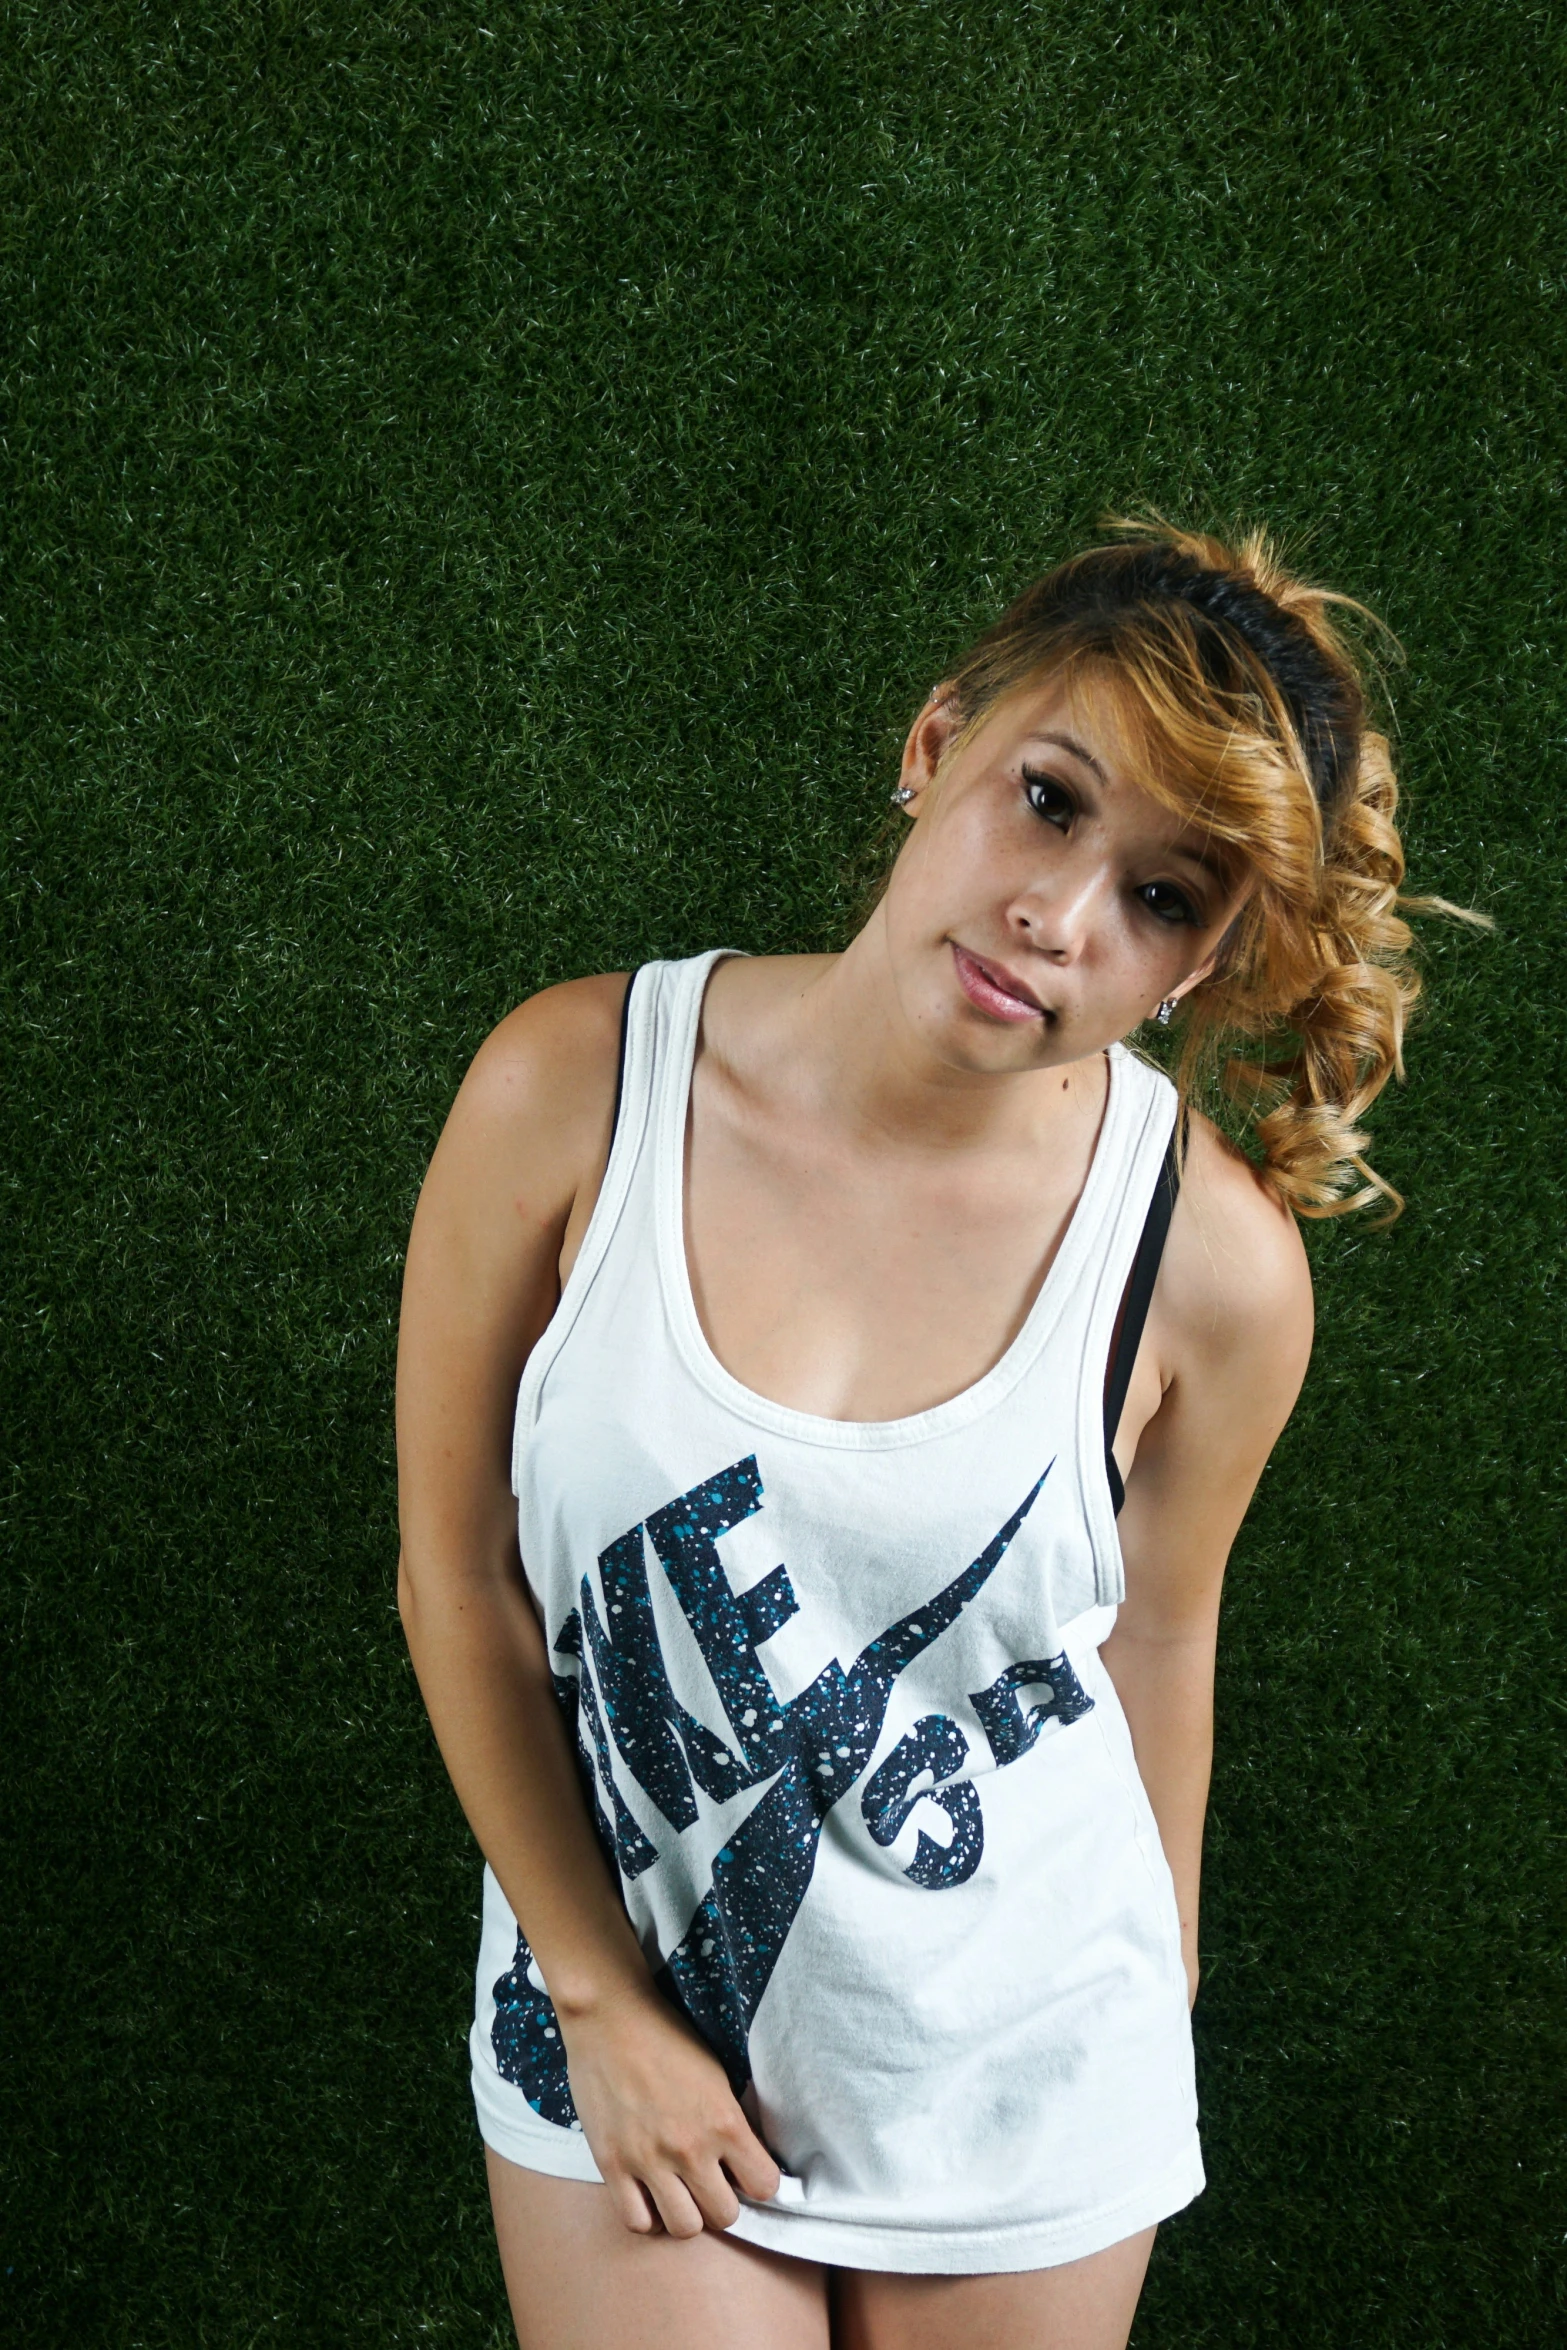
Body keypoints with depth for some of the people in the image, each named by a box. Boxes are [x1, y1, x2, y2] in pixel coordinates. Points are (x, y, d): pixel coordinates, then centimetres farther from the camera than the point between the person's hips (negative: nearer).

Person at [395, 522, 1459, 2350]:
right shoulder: (575, 1089, -17)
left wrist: (1153, 2009, 12)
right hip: (615, 2003, 0)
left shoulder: (1213, 1264, -16)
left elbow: (1155, 1636, 0)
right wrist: (604, 2004, -6)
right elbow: (460, 1578, -8)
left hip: (1017, 2072, 1)